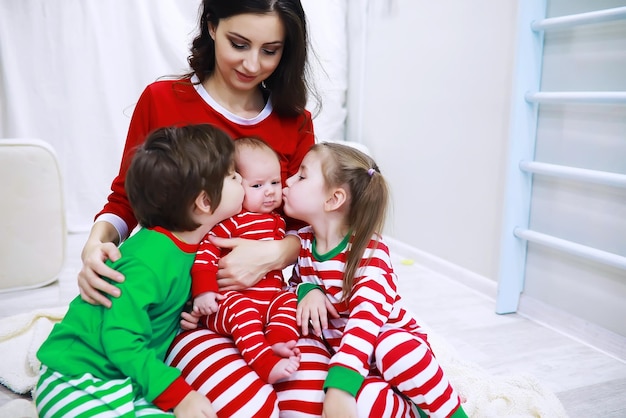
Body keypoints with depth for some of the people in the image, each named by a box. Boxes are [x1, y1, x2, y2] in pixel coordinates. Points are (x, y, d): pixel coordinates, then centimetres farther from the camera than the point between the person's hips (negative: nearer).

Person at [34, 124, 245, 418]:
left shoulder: (192, 243, -1)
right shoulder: (147, 260, -26)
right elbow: (121, 341, -26)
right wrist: (179, 394, -27)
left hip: (131, 377, 7)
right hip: (78, 380, -7)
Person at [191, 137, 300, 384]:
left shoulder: (278, 219, 17)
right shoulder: (230, 219, -8)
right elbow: (206, 251, -16)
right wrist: (203, 290, -23)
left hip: (271, 295, 7)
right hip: (230, 298, -7)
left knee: (290, 300, -15)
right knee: (243, 309, -34)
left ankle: (278, 341, -30)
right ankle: (265, 362, -43)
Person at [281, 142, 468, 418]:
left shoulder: (370, 251, -21)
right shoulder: (302, 242, -2)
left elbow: (368, 317, -36)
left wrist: (341, 385, -49)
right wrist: (307, 290, -15)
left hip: (391, 340, -5)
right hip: (341, 349, 6)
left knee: (394, 348, -39)